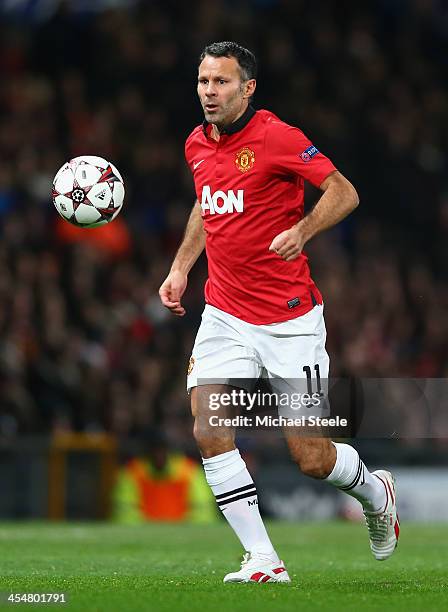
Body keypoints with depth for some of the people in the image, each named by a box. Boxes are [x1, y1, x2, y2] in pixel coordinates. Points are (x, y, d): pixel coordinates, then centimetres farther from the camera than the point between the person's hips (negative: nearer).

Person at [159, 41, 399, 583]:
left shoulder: (276, 137, -13)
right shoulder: (197, 144, 7)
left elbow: (343, 192, -11)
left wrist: (302, 231, -28)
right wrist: (180, 267, 18)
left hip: (289, 318, -6)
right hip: (224, 314, 6)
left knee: (311, 459, -3)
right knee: (209, 432, -14)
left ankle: (374, 490, 32)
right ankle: (263, 560, -8)